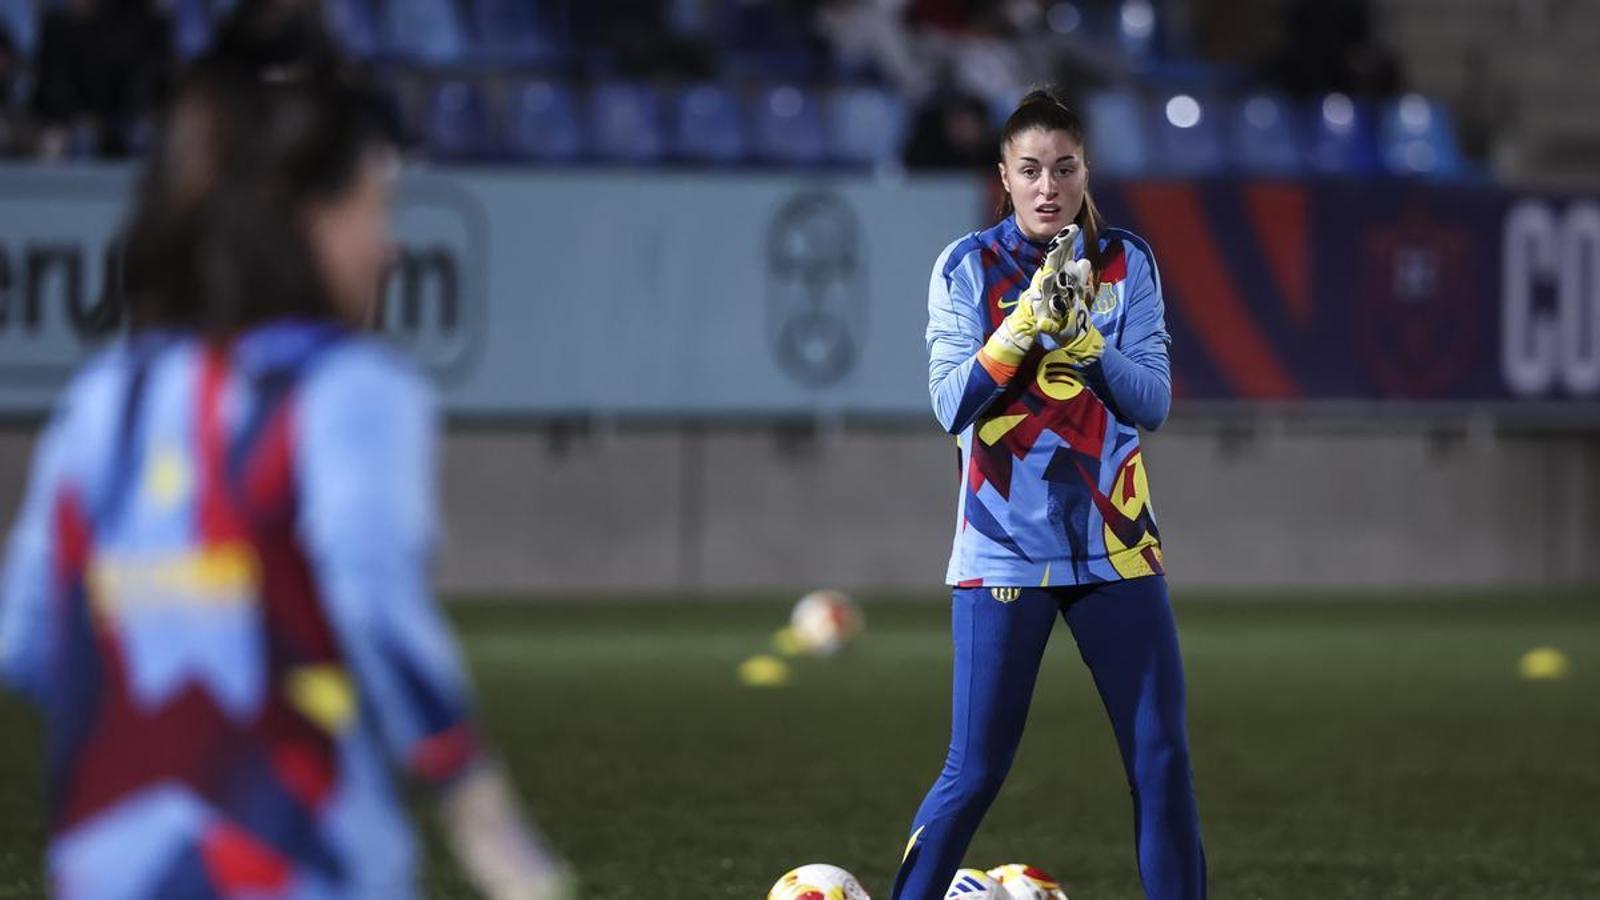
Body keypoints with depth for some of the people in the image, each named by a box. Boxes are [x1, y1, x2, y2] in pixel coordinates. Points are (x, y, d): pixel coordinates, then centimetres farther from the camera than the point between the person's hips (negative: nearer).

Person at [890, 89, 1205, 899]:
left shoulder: (1127, 264, 3)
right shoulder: (968, 268, -3)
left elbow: (1153, 403, -4)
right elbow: (952, 404, -12)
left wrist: (1083, 334, -19)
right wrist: (1030, 317, -22)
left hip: (1114, 544, 3)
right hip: (1006, 549, -2)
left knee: (1162, 758, 2)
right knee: (975, 772, -3)